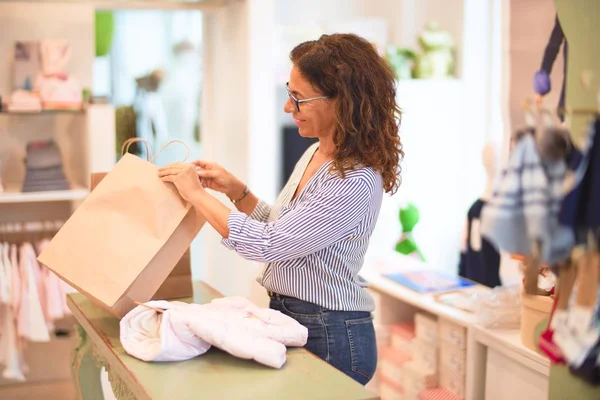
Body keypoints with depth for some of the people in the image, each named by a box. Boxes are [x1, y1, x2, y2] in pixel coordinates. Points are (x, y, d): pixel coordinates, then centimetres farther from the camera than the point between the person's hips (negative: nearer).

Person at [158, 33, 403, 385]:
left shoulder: (355, 182, -24)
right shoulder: (315, 154, 5)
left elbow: (267, 246, -24)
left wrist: (196, 194, -15)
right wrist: (236, 190, 3)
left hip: (330, 339, -8)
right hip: (289, 317, 8)